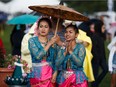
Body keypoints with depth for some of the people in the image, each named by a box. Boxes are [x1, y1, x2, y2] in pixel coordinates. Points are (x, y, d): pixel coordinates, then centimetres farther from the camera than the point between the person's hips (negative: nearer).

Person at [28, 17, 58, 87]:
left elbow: (55, 61, 9)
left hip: (50, 76, 3)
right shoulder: (32, 41, -1)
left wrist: (55, 73, -7)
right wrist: (49, 44, -12)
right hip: (37, 75, -2)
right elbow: (38, 55, -17)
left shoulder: (53, 43, 7)